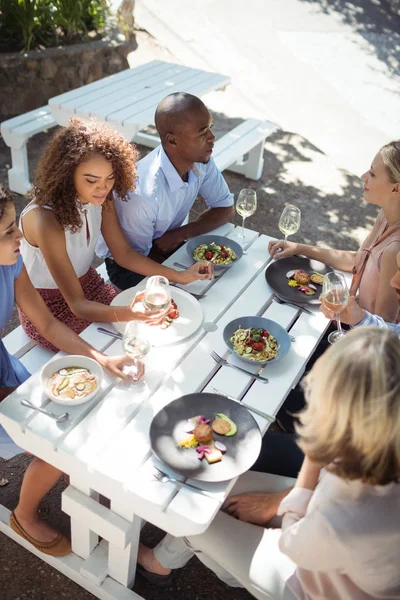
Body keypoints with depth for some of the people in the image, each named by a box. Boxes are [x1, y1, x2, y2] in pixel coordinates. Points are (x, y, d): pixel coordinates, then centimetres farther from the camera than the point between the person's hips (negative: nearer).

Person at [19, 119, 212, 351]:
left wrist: (178, 275, -13)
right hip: (48, 306, -6)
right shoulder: (45, 220, -34)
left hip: (88, 283, 6)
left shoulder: (99, 197, -14)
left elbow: (124, 253, -4)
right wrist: (130, 313, -52)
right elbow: (77, 305, -34)